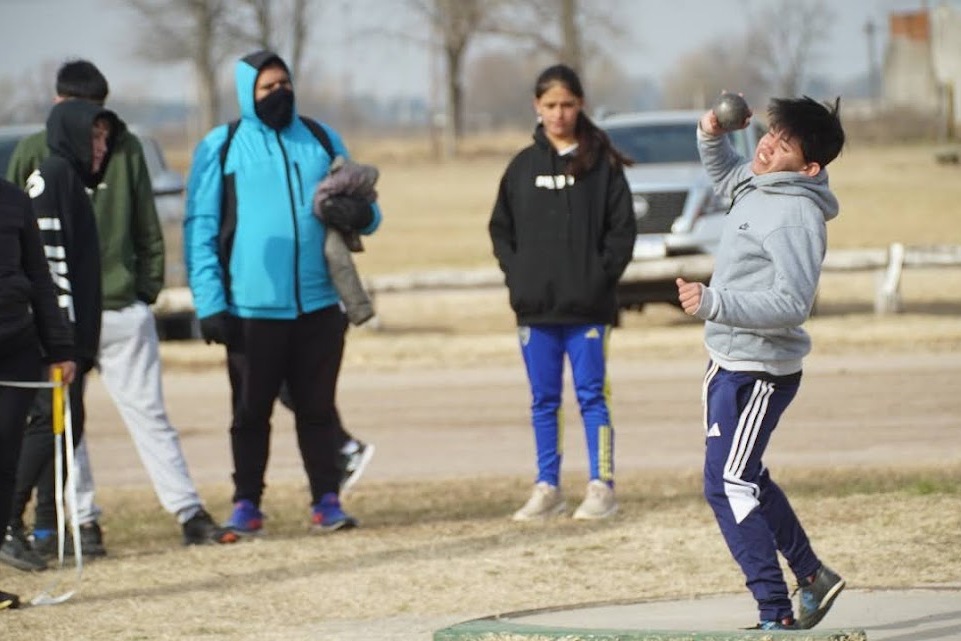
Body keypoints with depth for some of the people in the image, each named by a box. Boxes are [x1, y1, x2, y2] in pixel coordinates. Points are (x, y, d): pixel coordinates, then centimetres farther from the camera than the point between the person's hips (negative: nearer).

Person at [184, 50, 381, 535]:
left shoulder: (322, 140, 11)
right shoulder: (220, 148, 2)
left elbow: (359, 203, 17)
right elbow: (200, 231, -1)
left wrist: (363, 214, -9)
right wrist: (209, 304, -10)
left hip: (319, 305, 2)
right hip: (253, 308, -2)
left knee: (317, 408, 5)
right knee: (251, 411, 3)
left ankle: (327, 502, 10)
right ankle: (246, 506, 11)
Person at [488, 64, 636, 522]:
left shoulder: (602, 163, -1)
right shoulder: (523, 166, 8)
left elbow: (622, 227, -2)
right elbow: (501, 228, 12)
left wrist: (602, 274, -11)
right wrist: (516, 273, -1)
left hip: (588, 307, -3)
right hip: (535, 308, 3)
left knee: (592, 396, -1)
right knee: (543, 401, 8)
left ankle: (602, 488, 2)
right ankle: (546, 489, 13)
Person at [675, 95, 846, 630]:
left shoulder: (797, 215, -22)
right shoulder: (759, 184, 8)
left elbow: (791, 304, -28)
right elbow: (725, 176, 32)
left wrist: (712, 303, -34)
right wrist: (713, 136, 11)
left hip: (759, 372, -11)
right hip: (730, 365, 11)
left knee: (728, 485, -15)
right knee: (746, 480, 22)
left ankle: (777, 615, -14)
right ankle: (812, 576, 36)